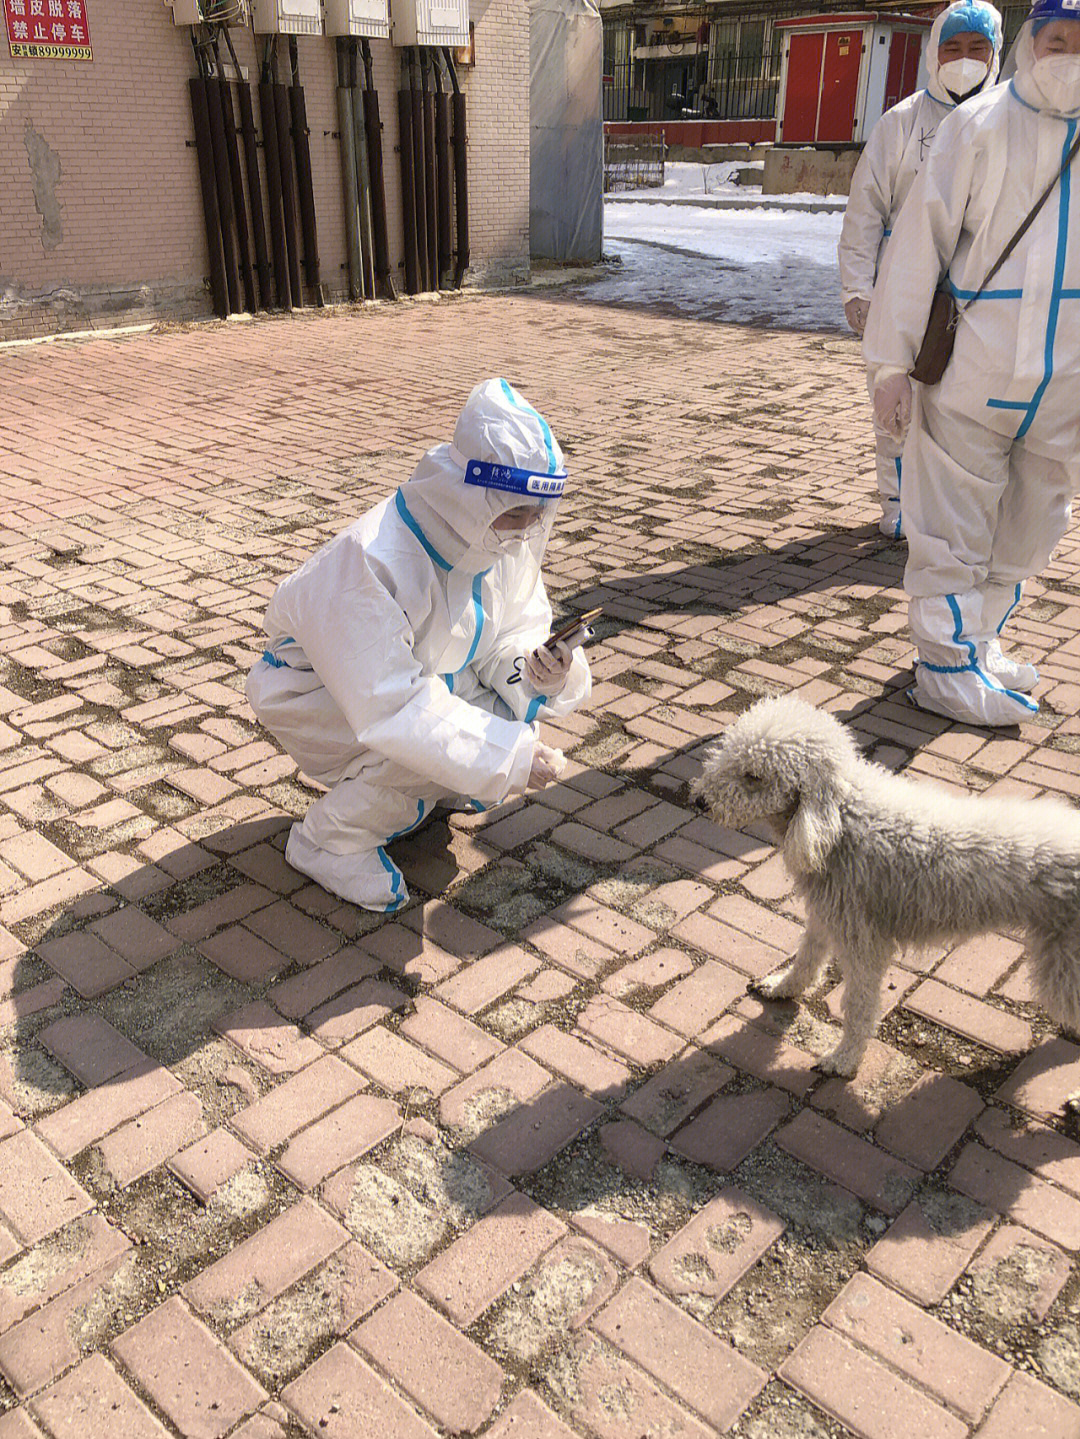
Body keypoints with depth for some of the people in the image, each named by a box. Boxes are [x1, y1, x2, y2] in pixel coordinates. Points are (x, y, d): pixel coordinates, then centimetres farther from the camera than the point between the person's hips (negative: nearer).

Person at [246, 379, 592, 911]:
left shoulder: (506, 541, -14)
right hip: (315, 688, -7)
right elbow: (391, 707, -40)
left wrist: (536, 670, -33)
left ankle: (428, 787, 14)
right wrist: (506, 758, -42)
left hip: (423, 673, 7)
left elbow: (513, 639, -8)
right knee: (434, 738, -32)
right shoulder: (372, 559, -37)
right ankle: (329, 841, -7)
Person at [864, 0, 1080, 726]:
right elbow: (921, 238, -7)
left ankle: (980, 642, 30)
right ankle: (947, 666, 13)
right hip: (973, 373, -5)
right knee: (954, 531, 0)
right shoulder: (980, 125, -5)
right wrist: (893, 359, -12)